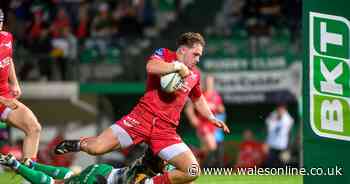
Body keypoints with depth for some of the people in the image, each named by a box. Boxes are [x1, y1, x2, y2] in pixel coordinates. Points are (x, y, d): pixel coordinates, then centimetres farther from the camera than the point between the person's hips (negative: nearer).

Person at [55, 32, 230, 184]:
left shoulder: (194, 74, 19)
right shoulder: (164, 54, 3)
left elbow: (198, 99, 38)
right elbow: (151, 67, -22)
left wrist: (212, 118, 28)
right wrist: (178, 66, -17)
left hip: (166, 130, 5)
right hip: (143, 117, -5)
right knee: (96, 148, -18)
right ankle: (79, 144, 20)